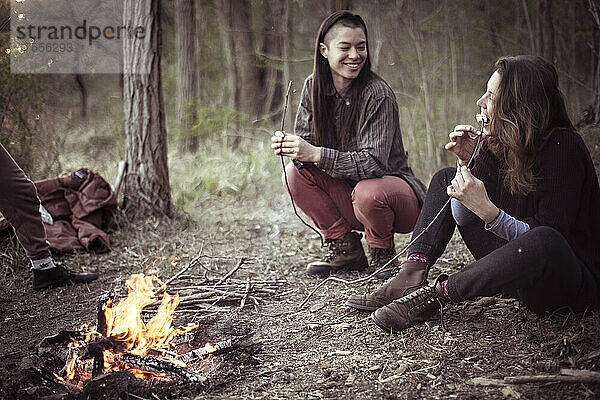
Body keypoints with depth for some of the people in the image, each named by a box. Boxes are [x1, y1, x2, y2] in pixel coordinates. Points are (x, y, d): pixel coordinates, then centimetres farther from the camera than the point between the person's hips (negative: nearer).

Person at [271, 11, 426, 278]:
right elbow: (306, 142, -3)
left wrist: (316, 154, -38)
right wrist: (288, 147, -28)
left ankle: (383, 255, -4)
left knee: (367, 192, -37)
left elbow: (373, 162, -28)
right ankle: (345, 249, -2)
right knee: (295, 174, -17)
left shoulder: (377, 94, -22)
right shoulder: (313, 87, -4)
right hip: (345, 190, 5)